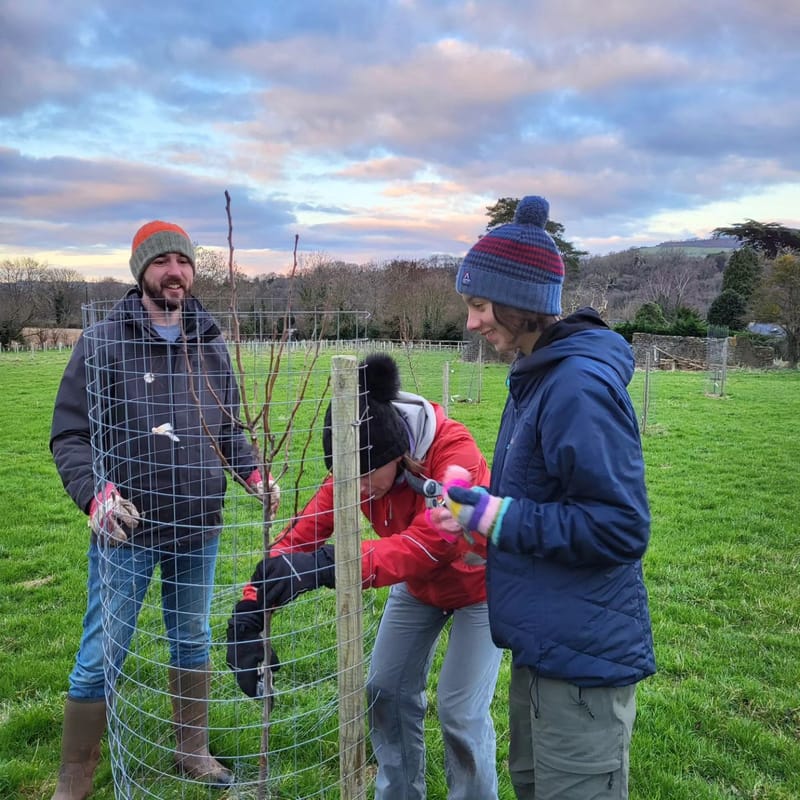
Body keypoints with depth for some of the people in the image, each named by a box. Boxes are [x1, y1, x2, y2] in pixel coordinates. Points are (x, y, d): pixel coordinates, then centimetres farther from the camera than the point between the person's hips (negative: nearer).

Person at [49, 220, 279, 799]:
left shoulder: (212, 345, 6)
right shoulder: (102, 343, -7)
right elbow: (69, 434, -6)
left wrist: (253, 473, -3)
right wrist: (94, 491, -23)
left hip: (200, 529, 4)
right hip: (126, 532, -4)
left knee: (193, 641, 18)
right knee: (101, 658, 5)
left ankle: (194, 752, 38)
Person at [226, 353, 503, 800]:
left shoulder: (454, 450, -37)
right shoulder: (361, 463, -21)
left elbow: (433, 541, -49)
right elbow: (304, 531, -24)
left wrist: (331, 563, -60)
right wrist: (251, 605, -34)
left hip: (479, 585, -5)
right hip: (418, 584, 5)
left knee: (461, 712, -6)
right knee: (385, 690, 7)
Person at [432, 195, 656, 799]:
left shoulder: (580, 385, -25)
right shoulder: (538, 375, 7)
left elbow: (621, 528, -26)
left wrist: (498, 518, -23)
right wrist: (479, 502, 2)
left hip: (583, 657, -10)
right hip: (545, 642, 10)